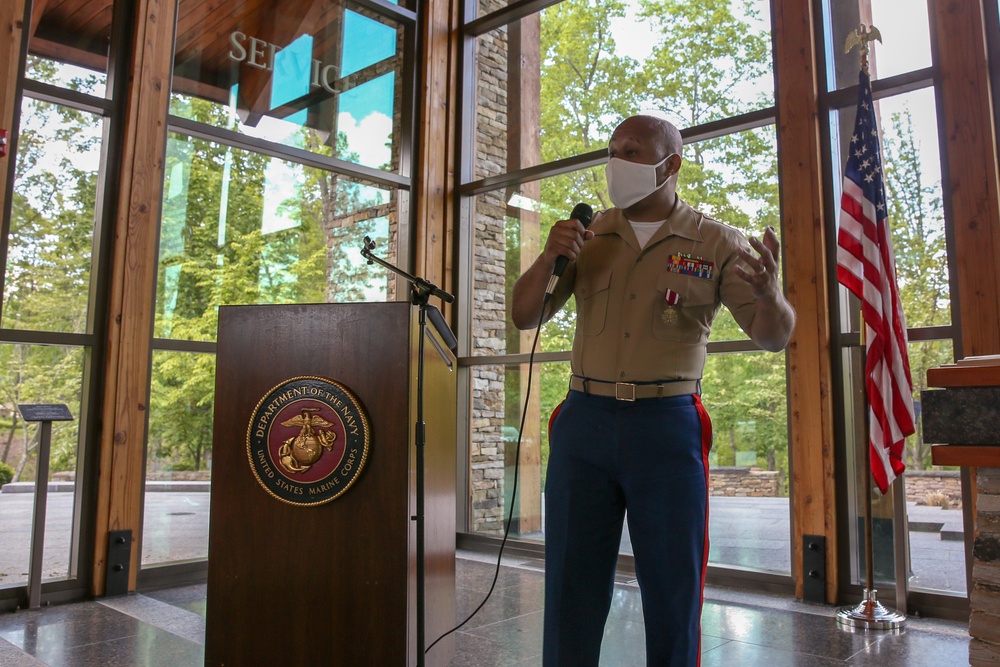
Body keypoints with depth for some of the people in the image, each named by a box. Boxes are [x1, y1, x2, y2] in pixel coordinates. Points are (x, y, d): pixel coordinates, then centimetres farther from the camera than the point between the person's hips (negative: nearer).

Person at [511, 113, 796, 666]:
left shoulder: (717, 243, 2)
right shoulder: (586, 236, 9)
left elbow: (774, 337, -2)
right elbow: (524, 317, 7)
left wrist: (770, 294, -25)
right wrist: (548, 258, -12)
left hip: (668, 425, -1)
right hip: (584, 421, 2)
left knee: (673, 589, 8)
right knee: (571, 586, 9)